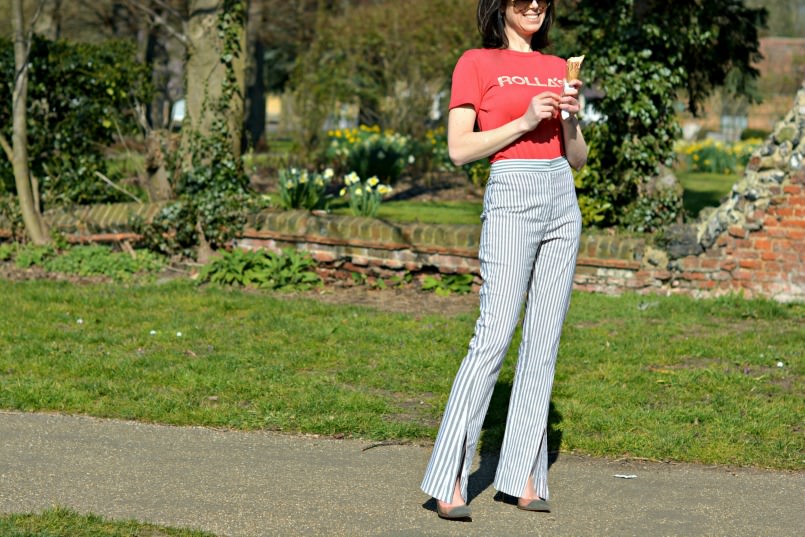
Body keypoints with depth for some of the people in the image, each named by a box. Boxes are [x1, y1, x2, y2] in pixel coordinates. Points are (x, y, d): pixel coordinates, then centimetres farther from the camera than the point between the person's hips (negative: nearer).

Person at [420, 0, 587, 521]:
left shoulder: (557, 68, 17)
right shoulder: (476, 63, 2)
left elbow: (578, 158, 17)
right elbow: (459, 149, -6)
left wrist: (571, 114, -2)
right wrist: (526, 121, -13)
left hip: (563, 202, 6)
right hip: (512, 199, -6)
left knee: (544, 342, 3)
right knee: (493, 337, -13)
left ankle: (525, 476, 6)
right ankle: (449, 481, -12)